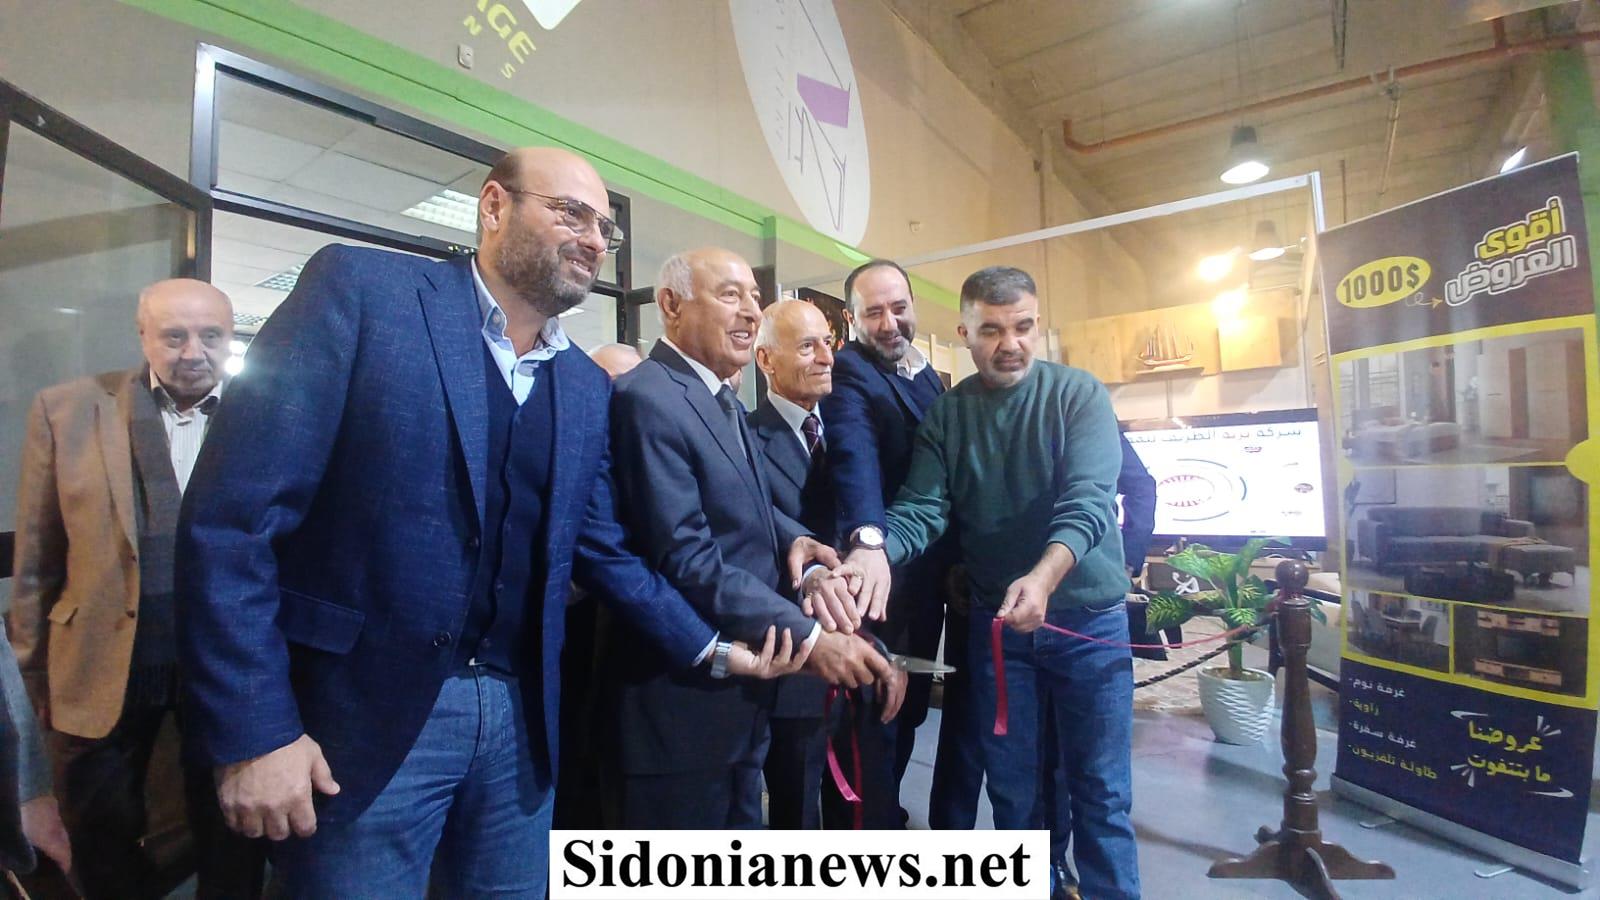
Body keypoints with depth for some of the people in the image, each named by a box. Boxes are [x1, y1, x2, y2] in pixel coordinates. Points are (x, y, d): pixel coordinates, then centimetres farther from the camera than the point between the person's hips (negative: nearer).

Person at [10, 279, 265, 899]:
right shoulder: (67, 410, -1)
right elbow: (38, 558, 4)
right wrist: (37, 672, 8)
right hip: (105, 664, 1)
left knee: (231, 844, 15)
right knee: (103, 840, 20)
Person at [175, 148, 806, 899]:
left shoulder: (587, 387, 8)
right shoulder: (359, 289, -8)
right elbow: (231, 513, -12)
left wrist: (713, 648, 7)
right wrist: (252, 727, -14)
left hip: (520, 717, 5)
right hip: (364, 715, -4)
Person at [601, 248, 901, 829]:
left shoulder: (726, 403, 13)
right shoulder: (647, 398, -19)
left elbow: (757, 512, 10)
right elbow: (687, 558, -25)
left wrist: (804, 551, -12)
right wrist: (808, 638, -23)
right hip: (683, 700, -9)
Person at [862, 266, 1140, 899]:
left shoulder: (1079, 394, -6)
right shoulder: (946, 414, 1)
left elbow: (1087, 501, -19)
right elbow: (920, 508, -9)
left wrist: (1043, 577, -38)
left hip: (1089, 618, -2)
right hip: (996, 623, 2)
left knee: (1101, 792, 9)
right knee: (1012, 788, 14)